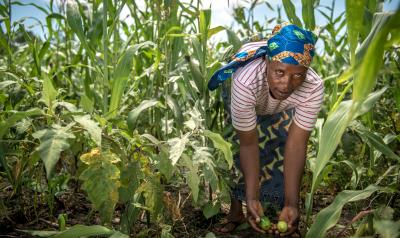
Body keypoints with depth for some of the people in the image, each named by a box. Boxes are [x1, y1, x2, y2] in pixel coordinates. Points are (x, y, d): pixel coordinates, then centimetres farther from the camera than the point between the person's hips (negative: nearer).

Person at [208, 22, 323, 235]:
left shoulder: (313, 87, -39)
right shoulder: (245, 81, -45)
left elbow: (296, 144, -35)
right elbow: (249, 144, -37)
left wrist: (291, 203, -40)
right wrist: (252, 198, -43)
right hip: (245, 95, -1)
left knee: (283, 149, -10)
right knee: (237, 149, -10)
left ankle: (279, 207, 9)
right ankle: (236, 210, 8)